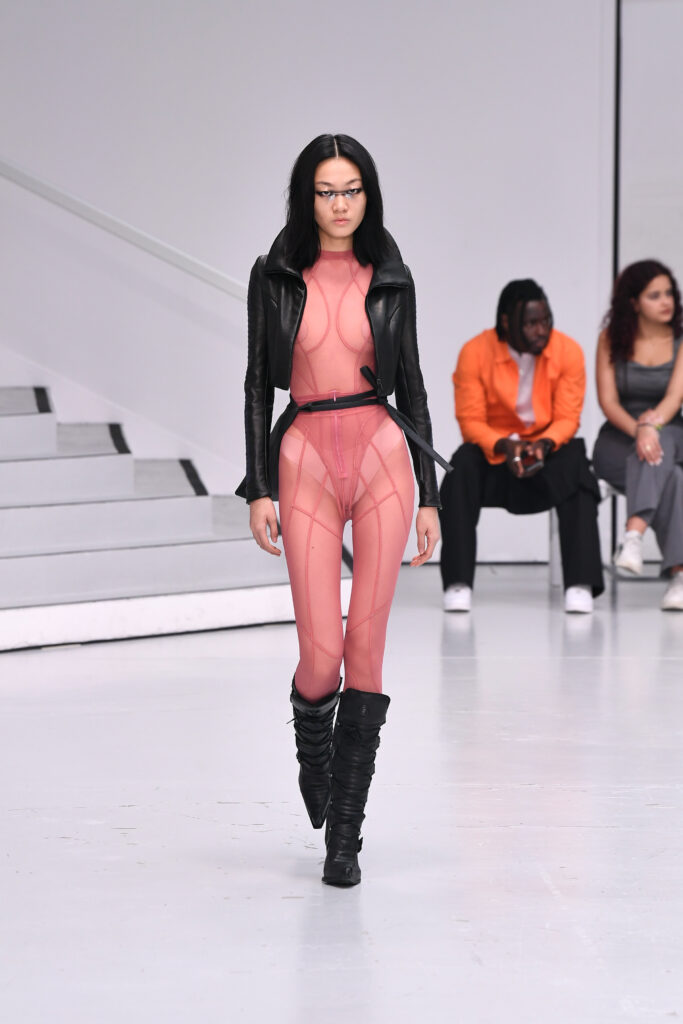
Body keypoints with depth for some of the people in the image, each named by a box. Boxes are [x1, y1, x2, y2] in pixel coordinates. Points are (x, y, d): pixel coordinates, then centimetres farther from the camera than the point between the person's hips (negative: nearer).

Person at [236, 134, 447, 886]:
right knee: (321, 652, -7)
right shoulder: (275, 276, 5)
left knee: (367, 648, -3)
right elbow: (258, 383, 5)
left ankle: (345, 834, 7)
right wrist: (258, 488, -3)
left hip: (383, 456, 1)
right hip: (306, 460, -1)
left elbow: (410, 383, 9)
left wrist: (429, 494, 5)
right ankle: (313, 747, 30)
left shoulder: (389, 280, 7)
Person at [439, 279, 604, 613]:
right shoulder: (475, 353, -12)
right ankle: (458, 584, -30)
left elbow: (567, 419, -9)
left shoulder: (568, 351, -9)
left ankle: (580, 585, -34)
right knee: (462, 464, -32)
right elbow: (470, 421, -12)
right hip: (493, 454, 0)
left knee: (576, 463, -32)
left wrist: (544, 445, -29)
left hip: (548, 451, 1)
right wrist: (504, 446, -30)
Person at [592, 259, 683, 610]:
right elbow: (608, 402, -7)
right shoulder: (612, 339, 2)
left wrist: (652, 424, -35)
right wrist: (638, 430, -27)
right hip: (618, 442, 0)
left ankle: (634, 533, -57)